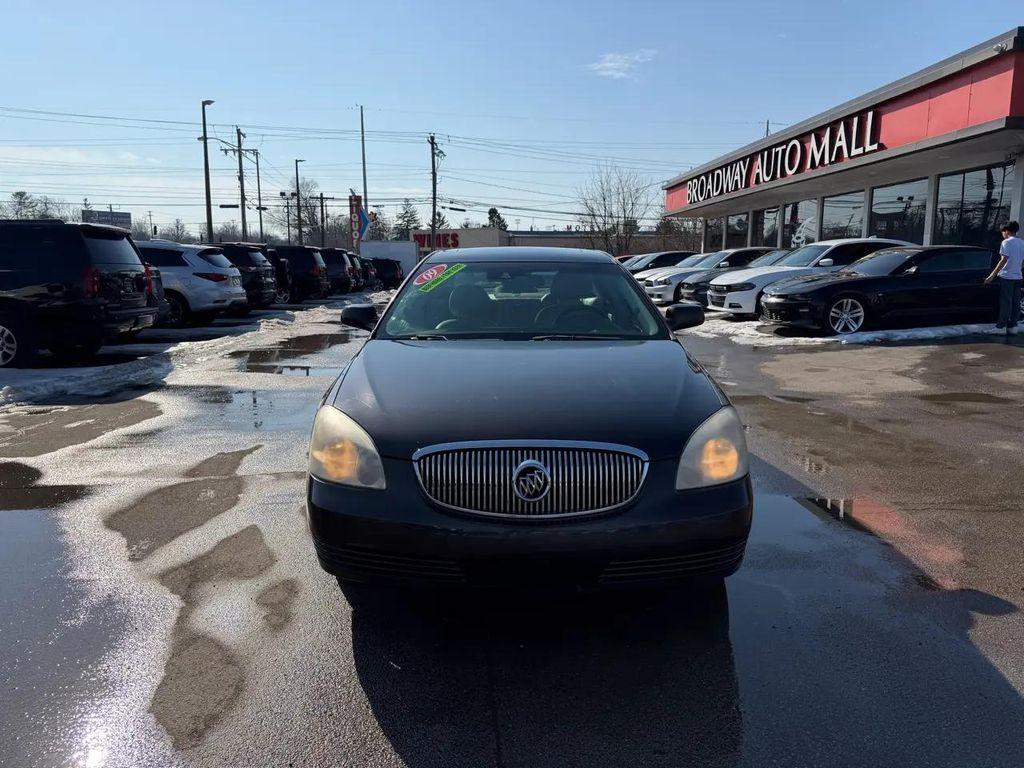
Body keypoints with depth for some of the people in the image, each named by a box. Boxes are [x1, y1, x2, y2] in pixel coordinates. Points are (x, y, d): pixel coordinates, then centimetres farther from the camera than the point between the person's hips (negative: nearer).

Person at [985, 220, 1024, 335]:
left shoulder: (1006, 242, -10)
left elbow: (1003, 260, -17)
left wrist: (992, 276, -17)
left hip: (1007, 277, -6)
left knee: (1005, 303, -4)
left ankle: (1001, 326, -2)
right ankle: (1013, 326, 12)